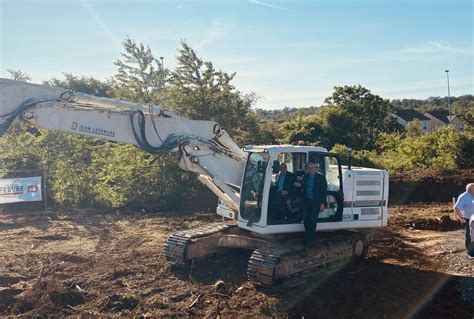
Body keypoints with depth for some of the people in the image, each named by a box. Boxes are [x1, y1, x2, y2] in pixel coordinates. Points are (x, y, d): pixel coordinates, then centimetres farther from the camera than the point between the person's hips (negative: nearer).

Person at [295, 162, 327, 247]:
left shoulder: (321, 177, -5)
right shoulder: (305, 177, 9)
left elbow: (324, 191, -6)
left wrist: (322, 203, -12)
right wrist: (299, 185, -6)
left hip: (316, 202, -4)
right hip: (306, 202, 4)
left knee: (313, 221, 0)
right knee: (306, 220, 6)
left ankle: (310, 239, 10)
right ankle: (307, 238, 23)